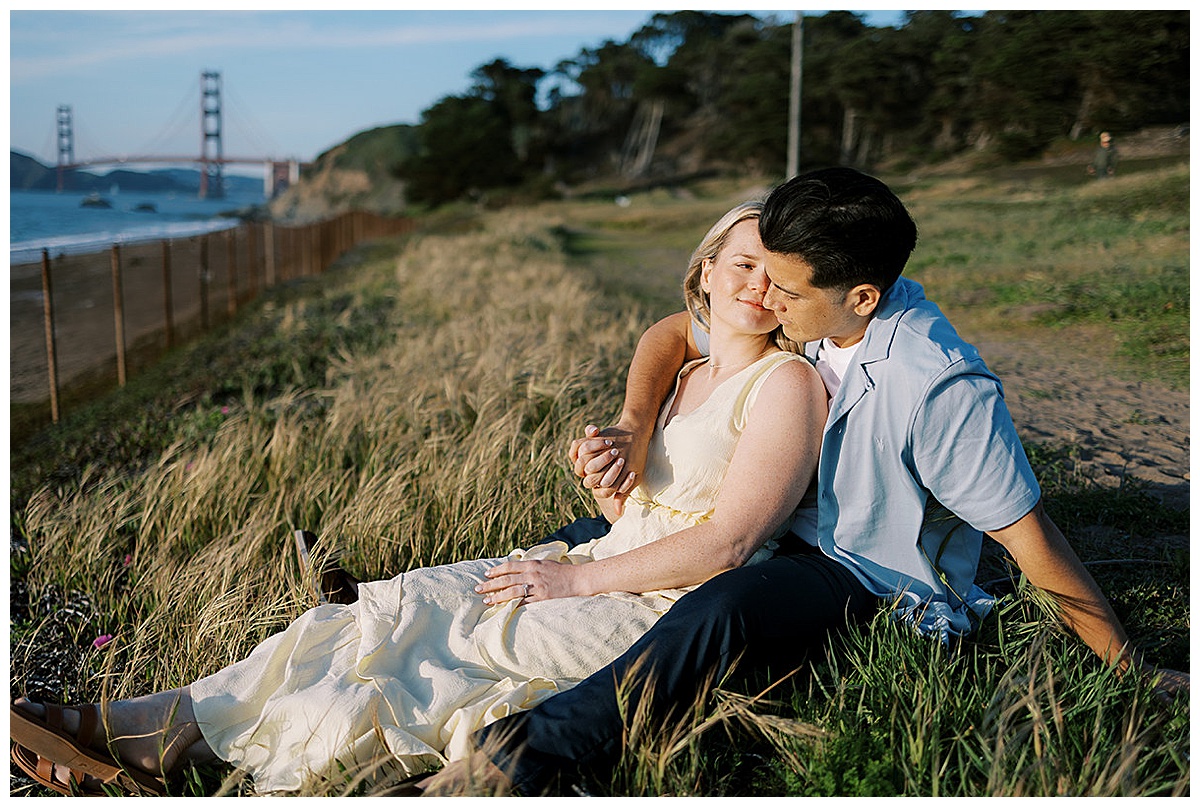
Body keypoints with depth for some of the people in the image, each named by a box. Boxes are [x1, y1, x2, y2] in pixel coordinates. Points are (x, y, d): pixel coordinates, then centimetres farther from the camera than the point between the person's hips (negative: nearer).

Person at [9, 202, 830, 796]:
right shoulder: (682, 374, 16)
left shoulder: (788, 381, -8)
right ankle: (168, 723, -11)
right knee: (399, 603, -10)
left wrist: (575, 579, -14)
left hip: (677, 608, -7)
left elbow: (727, 543, -17)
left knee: (450, 637, -19)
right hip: (609, 569, 7)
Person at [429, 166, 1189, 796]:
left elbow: (1030, 535, -23)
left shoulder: (941, 388, -30)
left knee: (722, 612, -38)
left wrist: (1128, 666, -13)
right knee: (592, 536, 8)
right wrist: (632, 427, -12)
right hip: (800, 534, 8)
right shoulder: (811, 310, -9)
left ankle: (527, 755, -33)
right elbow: (674, 333, 4)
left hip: (878, 586, -8)